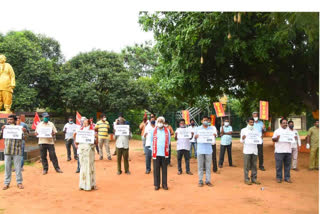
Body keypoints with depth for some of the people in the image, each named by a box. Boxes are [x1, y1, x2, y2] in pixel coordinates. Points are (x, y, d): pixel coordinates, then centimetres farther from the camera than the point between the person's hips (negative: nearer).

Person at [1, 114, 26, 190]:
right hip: (7, 150, 3)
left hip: (17, 150, -3)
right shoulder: (5, 127, 9)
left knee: (18, 167, 3)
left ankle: (19, 182, 13)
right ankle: (6, 183, 16)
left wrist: (25, 131, -22)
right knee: (7, 167, 8)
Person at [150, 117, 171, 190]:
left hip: (165, 153, 0)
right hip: (156, 153, 0)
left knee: (164, 169, 5)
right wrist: (153, 150, 6)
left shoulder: (167, 130, 7)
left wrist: (166, 149, 7)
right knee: (156, 169, 2)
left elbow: (169, 141, 12)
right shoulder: (153, 131, 7)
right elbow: (151, 141, 12)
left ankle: (164, 184, 14)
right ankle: (156, 184, 12)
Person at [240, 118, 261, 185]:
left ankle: (254, 178, 14)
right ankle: (246, 179, 5)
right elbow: (241, 141, 1)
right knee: (246, 166, -2)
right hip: (247, 151, -3)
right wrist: (243, 138, -21)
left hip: (254, 150, 3)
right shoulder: (243, 130, 3)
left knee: (254, 165, 6)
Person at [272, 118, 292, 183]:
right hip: (279, 151, -4)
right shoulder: (277, 131, 2)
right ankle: (279, 178, 9)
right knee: (279, 165, 0)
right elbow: (273, 139, -1)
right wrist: (277, 138, -22)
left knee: (287, 165, 7)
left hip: (288, 151, 4)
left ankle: (287, 178, 16)